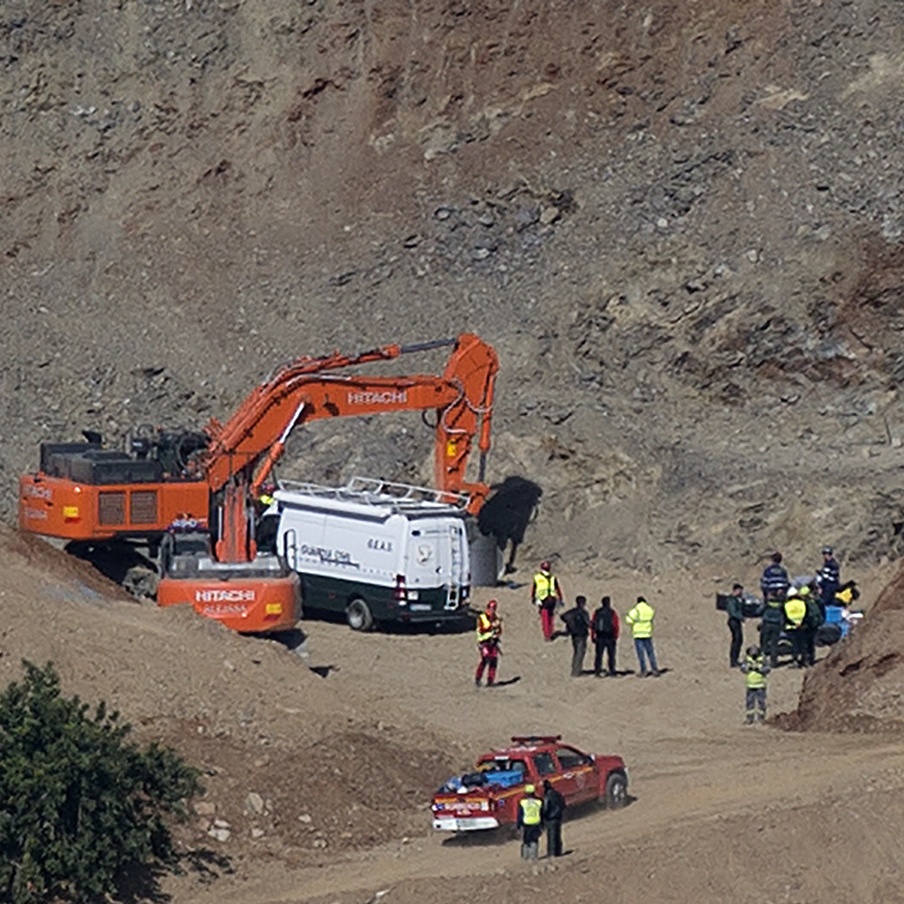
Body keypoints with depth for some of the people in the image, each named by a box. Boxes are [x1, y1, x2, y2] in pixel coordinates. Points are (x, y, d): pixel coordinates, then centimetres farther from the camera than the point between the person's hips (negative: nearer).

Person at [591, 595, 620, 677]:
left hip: (599, 637, 2)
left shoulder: (597, 612, 4)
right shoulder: (612, 613, -5)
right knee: (611, 655, 5)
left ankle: (597, 671, 1)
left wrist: (593, 636, 10)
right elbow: (616, 626, -8)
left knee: (598, 655, 5)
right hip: (610, 638, -2)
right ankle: (612, 672, 3)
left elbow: (593, 625, 4)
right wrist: (616, 636, -2)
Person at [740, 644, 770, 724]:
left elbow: (767, 669, -17)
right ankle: (750, 718, 9)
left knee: (761, 702, -2)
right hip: (750, 685, 2)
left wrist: (758, 669, -31)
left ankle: (761, 718, 6)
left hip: (761, 685, -2)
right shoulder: (747, 659, -2)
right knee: (750, 702, 2)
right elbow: (742, 668, -12)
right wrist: (748, 668, -32)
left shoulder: (762, 659, -9)